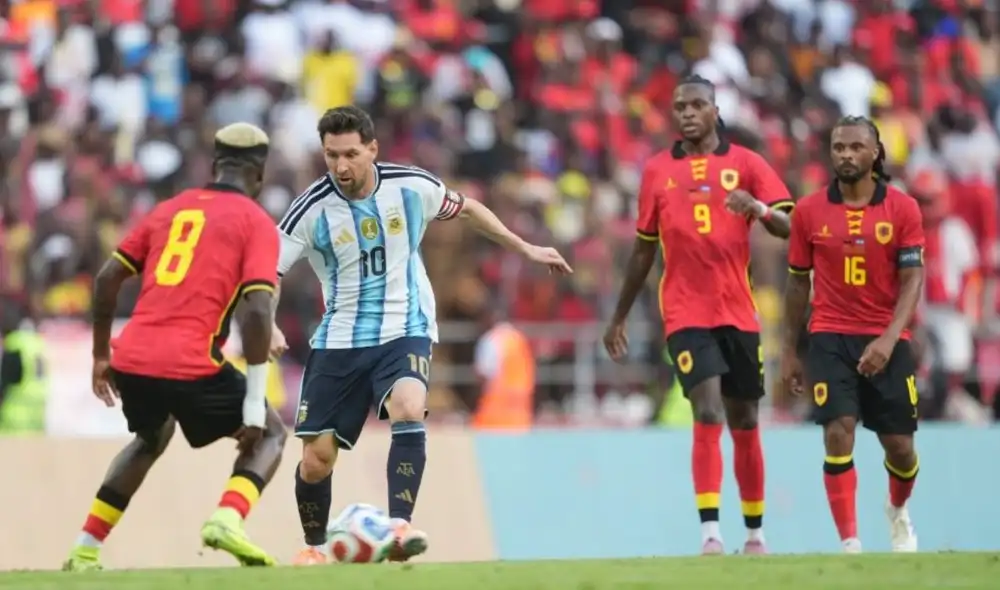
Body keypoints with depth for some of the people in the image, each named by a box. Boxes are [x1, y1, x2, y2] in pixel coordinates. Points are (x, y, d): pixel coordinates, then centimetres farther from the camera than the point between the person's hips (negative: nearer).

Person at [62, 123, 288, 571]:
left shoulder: (170, 209, 19)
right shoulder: (256, 223, 3)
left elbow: (107, 279, 15)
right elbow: (256, 310, -9)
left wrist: (101, 356, 25)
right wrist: (254, 403, -8)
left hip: (131, 360, 5)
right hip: (190, 365, -5)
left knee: (151, 437, 34)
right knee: (269, 433, 17)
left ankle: (85, 552, 27)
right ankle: (228, 520, -11)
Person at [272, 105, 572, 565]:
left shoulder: (412, 186, -8)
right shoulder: (312, 210, -12)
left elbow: (465, 210, 13)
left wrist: (525, 249, 18)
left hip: (405, 331, -1)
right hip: (340, 338, 1)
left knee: (408, 409, -32)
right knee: (315, 458, -1)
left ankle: (399, 527, -31)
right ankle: (315, 546, 26)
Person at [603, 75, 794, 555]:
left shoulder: (745, 164, 4)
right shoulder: (657, 170, 9)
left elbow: (790, 227, -4)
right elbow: (643, 251, 16)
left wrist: (759, 209, -25)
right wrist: (619, 317, 18)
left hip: (738, 313, 1)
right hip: (686, 313, -1)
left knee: (744, 422, 9)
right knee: (708, 414, -17)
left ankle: (755, 533, 22)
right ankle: (710, 533, -21)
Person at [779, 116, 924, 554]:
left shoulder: (902, 209, -2)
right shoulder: (809, 211, 1)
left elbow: (912, 279, -6)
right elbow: (798, 283, 10)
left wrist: (888, 340, -20)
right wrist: (789, 352, 10)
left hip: (886, 342, 0)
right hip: (830, 339, 0)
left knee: (900, 446, 4)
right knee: (839, 433, -17)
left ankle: (898, 510, 38)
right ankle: (849, 543, -13)